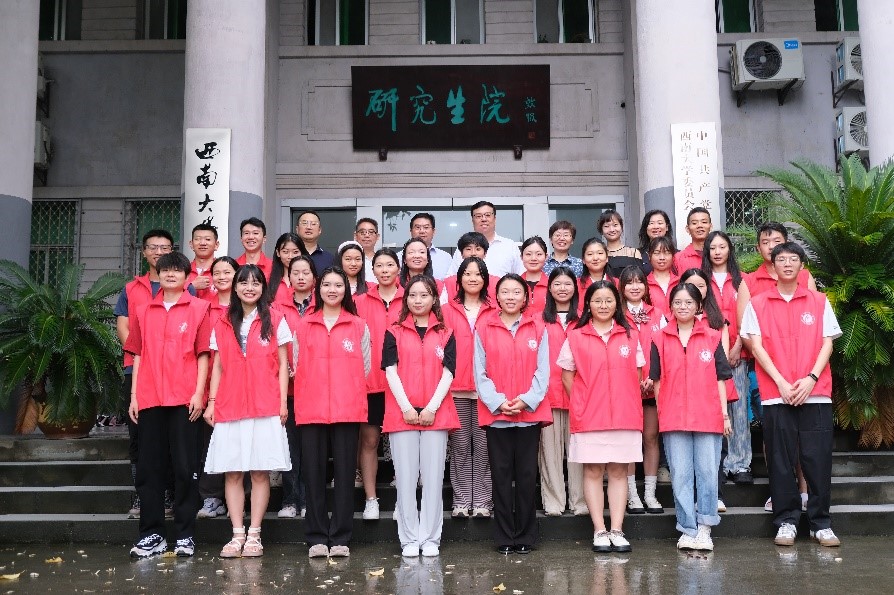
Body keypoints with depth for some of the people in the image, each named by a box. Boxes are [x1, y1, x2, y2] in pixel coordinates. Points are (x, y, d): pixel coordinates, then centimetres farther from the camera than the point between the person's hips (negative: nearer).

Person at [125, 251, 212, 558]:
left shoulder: (199, 308, 5)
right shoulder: (143, 311, 14)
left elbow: (203, 354, 1)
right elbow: (138, 355, 13)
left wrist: (199, 392, -8)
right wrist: (134, 396, 6)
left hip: (184, 399, -3)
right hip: (149, 399, 3)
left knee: (186, 468, 0)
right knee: (149, 468, 5)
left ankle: (185, 535, 7)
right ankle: (151, 535, 13)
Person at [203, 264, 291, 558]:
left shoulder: (275, 319, 6)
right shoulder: (223, 323, 13)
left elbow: (282, 364, 4)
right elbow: (218, 366, 14)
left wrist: (283, 401, -4)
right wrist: (211, 401, 4)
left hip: (265, 407, -2)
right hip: (229, 406, 3)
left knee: (260, 472, -1)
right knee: (232, 473, 2)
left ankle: (254, 534, 5)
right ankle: (237, 534, 8)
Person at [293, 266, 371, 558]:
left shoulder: (359, 326, 8)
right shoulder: (303, 326, 11)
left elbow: (365, 368, 10)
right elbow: (298, 366, 12)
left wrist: (347, 391, 4)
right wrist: (312, 391, 4)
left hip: (348, 409, -1)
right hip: (311, 409, 1)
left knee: (345, 472, 1)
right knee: (314, 473, 2)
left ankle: (341, 538, 8)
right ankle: (316, 537, 9)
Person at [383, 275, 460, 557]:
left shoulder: (445, 334, 10)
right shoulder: (394, 332, 9)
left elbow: (447, 373, 3)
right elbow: (391, 371, 1)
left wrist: (432, 408, -9)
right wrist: (406, 407, -9)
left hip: (436, 414, 0)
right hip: (401, 414, 0)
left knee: (433, 477, 1)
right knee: (405, 477, 0)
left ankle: (430, 539, 9)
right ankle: (409, 539, 9)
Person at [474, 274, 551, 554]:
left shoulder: (537, 328, 6)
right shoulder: (483, 327, 4)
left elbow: (543, 371, 3)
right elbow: (480, 372, 1)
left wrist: (527, 400, -11)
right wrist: (497, 402, -11)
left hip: (530, 412, 1)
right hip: (495, 413, 0)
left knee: (527, 475, 4)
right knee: (501, 474, 4)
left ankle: (525, 537, 14)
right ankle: (504, 538, 12)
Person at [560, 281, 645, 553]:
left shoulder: (631, 336, 8)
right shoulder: (576, 337, 4)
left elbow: (637, 376, 12)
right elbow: (567, 377, 5)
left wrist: (627, 404, 4)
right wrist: (581, 406, 1)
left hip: (624, 416, 1)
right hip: (588, 418, -1)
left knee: (619, 471, 5)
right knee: (593, 471, 2)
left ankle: (617, 530, 10)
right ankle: (600, 531, 9)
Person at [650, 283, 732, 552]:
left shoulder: (712, 337, 7)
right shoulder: (660, 339, 7)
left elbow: (720, 378, 8)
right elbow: (657, 380, 8)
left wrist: (725, 414, 3)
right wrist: (660, 412, 1)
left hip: (708, 417, 0)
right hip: (673, 418, 0)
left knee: (707, 472, 1)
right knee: (680, 474, 3)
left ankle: (704, 528, 13)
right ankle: (688, 530, 10)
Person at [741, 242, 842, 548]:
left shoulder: (819, 302, 11)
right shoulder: (758, 304, 7)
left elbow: (827, 343, 6)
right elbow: (756, 346, 1)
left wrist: (811, 378, -9)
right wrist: (781, 382, -9)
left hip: (815, 393, 1)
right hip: (775, 394, -1)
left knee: (818, 459, 0)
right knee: (781, 460, 1)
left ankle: (821, 523, 10)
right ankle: (786, 521, 11)